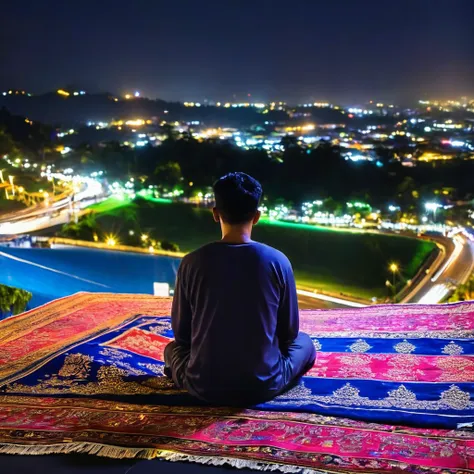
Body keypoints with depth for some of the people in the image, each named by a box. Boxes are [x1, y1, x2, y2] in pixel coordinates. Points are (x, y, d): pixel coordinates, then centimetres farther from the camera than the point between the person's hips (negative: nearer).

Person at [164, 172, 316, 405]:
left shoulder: (192, 262, -10)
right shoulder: (278, 261, -10)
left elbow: (181, 333, 1)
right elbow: (289, 331, 1)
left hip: (204, 386, 1)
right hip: (263, 385, 0)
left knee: (173, 348, 34)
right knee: (304, 342, 29)